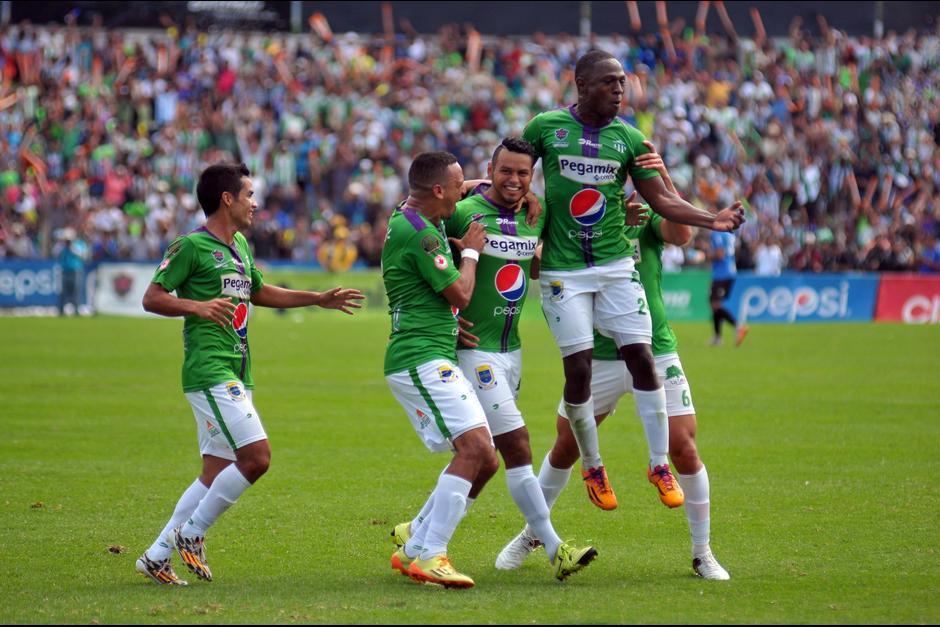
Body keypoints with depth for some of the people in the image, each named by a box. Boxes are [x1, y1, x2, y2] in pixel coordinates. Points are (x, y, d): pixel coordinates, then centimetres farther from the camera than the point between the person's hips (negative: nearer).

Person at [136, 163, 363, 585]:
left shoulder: (240, 245, 19)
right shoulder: (191, 246, -8)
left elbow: (259, 293, 34)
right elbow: (152, 298, -9)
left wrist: (319, 299, 32)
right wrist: (197, 306, -25)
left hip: (236, 374, 9)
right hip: (210, 371, -9)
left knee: (216, 473, 7)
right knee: (256, 456, -17)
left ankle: (157, 556, 11)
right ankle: (191, 534, -4)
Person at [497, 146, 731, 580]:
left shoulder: (644, 215, -3)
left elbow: (681, 235, -23)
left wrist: (664, 178, -36)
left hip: (656, 353, -1)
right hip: (598, 359, 1)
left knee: (684, 449, -8)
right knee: (565, 447, 8)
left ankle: (702, 553, 6)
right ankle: (532, 534, 30)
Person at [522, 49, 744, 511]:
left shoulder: (628, 138, 3)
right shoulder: (545, 127, -1)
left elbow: (662, 199, 2)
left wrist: (712, 219, -11)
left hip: (616, 265, 2)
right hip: (563, 272, -2)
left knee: (641, 357, -5)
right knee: (578, 368, -5)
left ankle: (660, 463, 8)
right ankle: (592, 466, 14)